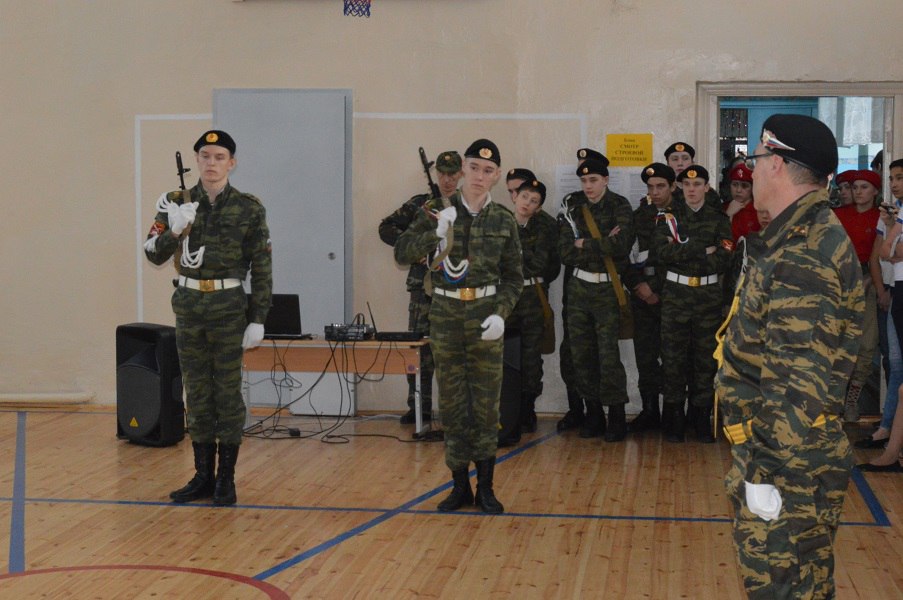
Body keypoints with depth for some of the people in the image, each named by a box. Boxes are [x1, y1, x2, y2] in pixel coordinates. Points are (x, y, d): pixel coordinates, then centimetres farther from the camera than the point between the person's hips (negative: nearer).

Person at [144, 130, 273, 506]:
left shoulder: (249, 209, -3)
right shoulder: (177, 203, 3)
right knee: (196, 392, 9)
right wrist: (173, 230, -24)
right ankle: (203, 475, 18)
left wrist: (257, 320, -6)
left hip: (229, 307, -3)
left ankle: (226, 478, 11)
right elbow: (154, 254, -4)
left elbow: (261, 268, -2)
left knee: (227, 391, 2)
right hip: (189, 306, 3)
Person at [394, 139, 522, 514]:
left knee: (486, 403, 1)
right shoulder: (438, 212, 2)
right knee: (452, 403, 6)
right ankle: (460, 486, 16)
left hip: (485, 316, 0)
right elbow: (402, 253, -6)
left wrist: (501, 313, -9)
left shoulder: (504, 221, 3)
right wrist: (436, 234, -21)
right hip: (445, 314, 0)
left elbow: (513, 277, 7)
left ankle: (485, 487, 12)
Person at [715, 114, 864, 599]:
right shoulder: (805, 239, 12)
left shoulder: (801, 256, -21)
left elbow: (799, 383, -26)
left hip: (788, 467, -10)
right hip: (778, 451, 10)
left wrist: (769, 471, -22)